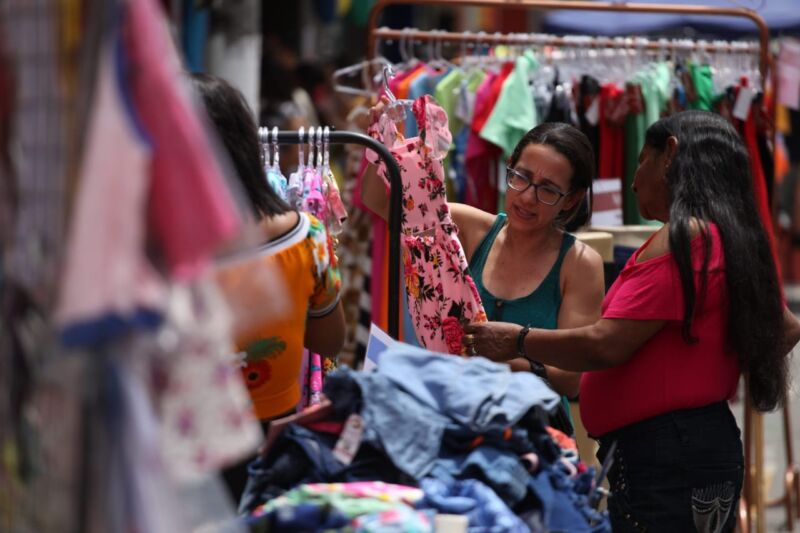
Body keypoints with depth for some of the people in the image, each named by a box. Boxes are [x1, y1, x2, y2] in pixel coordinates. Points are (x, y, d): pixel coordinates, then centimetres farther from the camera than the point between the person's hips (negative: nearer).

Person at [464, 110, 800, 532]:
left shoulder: (682, 239, -14)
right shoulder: (737, 241, 13)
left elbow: (605, 346, -18)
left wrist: (518, 340, -6)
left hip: (661, 455, -10)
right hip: (712, 442, 10)